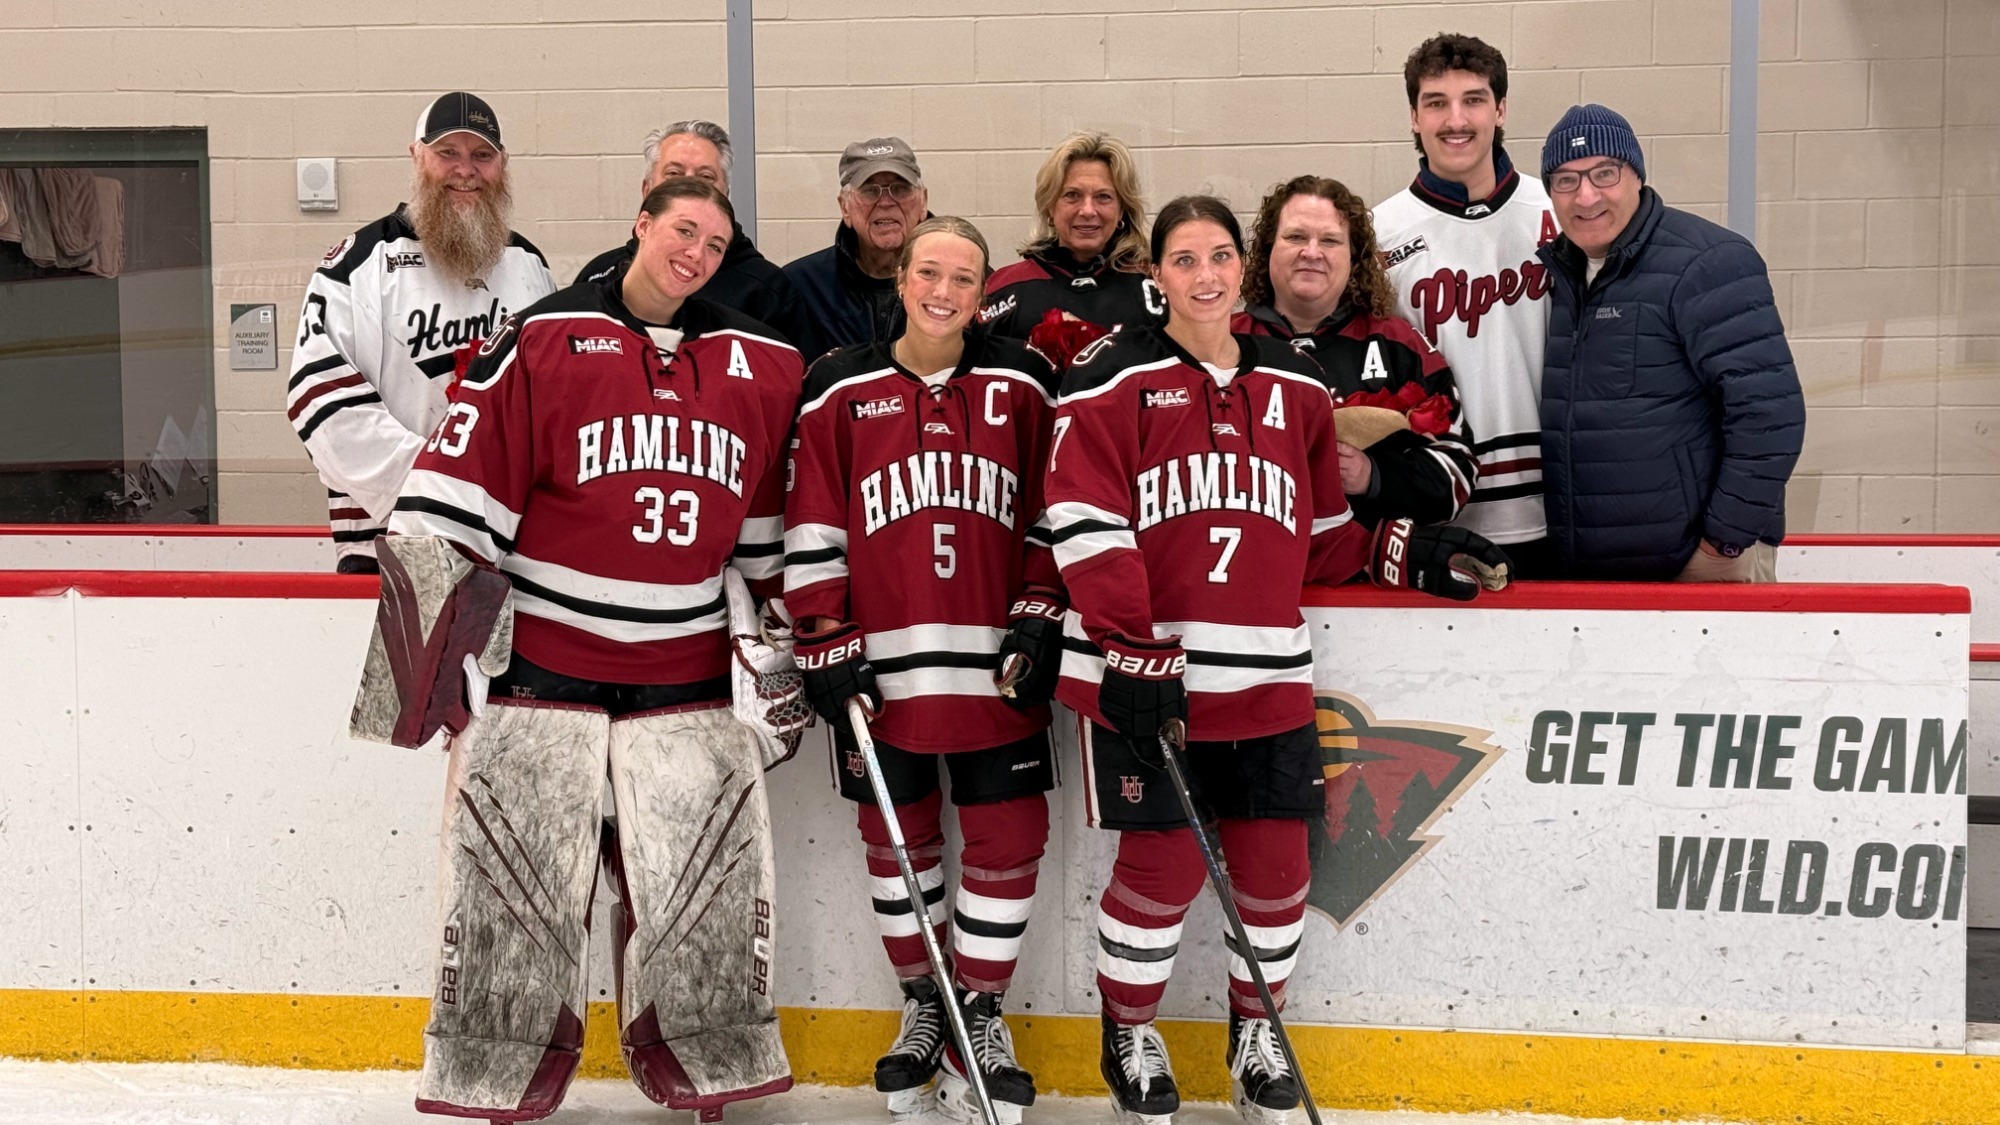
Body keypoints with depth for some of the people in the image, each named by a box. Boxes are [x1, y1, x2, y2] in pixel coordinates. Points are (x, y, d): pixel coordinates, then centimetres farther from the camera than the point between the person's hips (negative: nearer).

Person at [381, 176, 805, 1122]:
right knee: (514, 854, -1)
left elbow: (775, 521, 16)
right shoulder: (544, 339, -4)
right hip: (540, 650, -3)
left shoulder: (763, 366, 7)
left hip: (686, 666, 3)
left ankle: (697, 1046, 21)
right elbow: (464, 474, -8)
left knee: (713, 852, 2)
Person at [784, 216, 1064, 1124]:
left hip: (996, 666, 0)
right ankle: (922, 1006, 27)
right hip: (884, 665, 0)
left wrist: (1041, 618, 1)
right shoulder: (842, 392, 2)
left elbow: (1053, 510, 8)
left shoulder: (1021, 385, 5)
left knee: (1008, 837, 1)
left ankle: (980, 1013, 17)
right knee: (897, 838, 9)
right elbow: (812, 526, 1)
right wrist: (825, 643, -3)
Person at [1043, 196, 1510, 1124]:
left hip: (1265, 676, 4)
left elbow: (1321, 532, 17)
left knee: (1273, 863, 6)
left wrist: (1409, 556, 2)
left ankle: (1255, 1028, 29)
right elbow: (1084, 525, -11)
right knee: (1161, 864, -2)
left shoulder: (1296, 388, 13)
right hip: (1142, 676, -4)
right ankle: (1129, 1033, 22)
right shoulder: (1115, 382, -3)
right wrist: (1134, 652, -18)